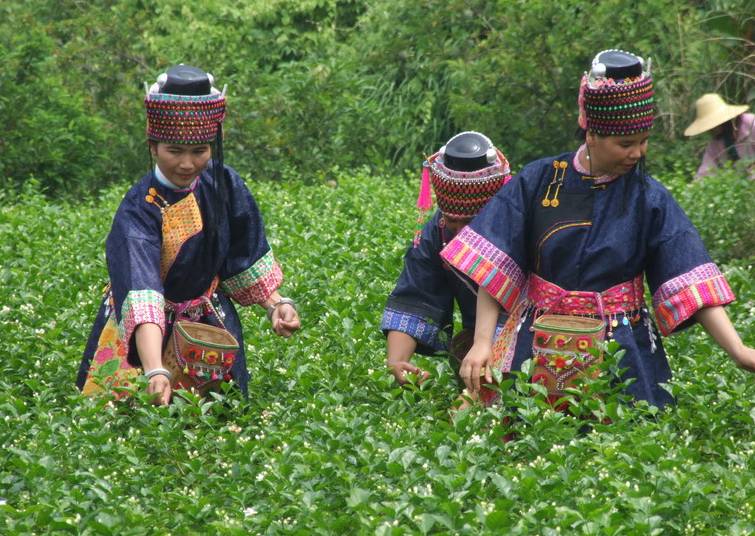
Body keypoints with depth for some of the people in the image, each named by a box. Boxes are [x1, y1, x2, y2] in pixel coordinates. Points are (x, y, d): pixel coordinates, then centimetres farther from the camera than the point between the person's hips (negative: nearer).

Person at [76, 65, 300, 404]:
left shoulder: (223, 185, -11)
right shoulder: (138, 211, -27)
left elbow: (247, 262, 6)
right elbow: (141, 296, -41)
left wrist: (275, 304, -7)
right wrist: (155, 372, -53)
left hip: (210, 324, 4)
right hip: (144, 335, -4)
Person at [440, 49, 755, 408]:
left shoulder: (649, 199, -3)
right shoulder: (538, 181, -2)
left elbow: (691, 283, -9)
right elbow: (494, 267, -3)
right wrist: (483, 342, -12)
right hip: (539, 348, 0)